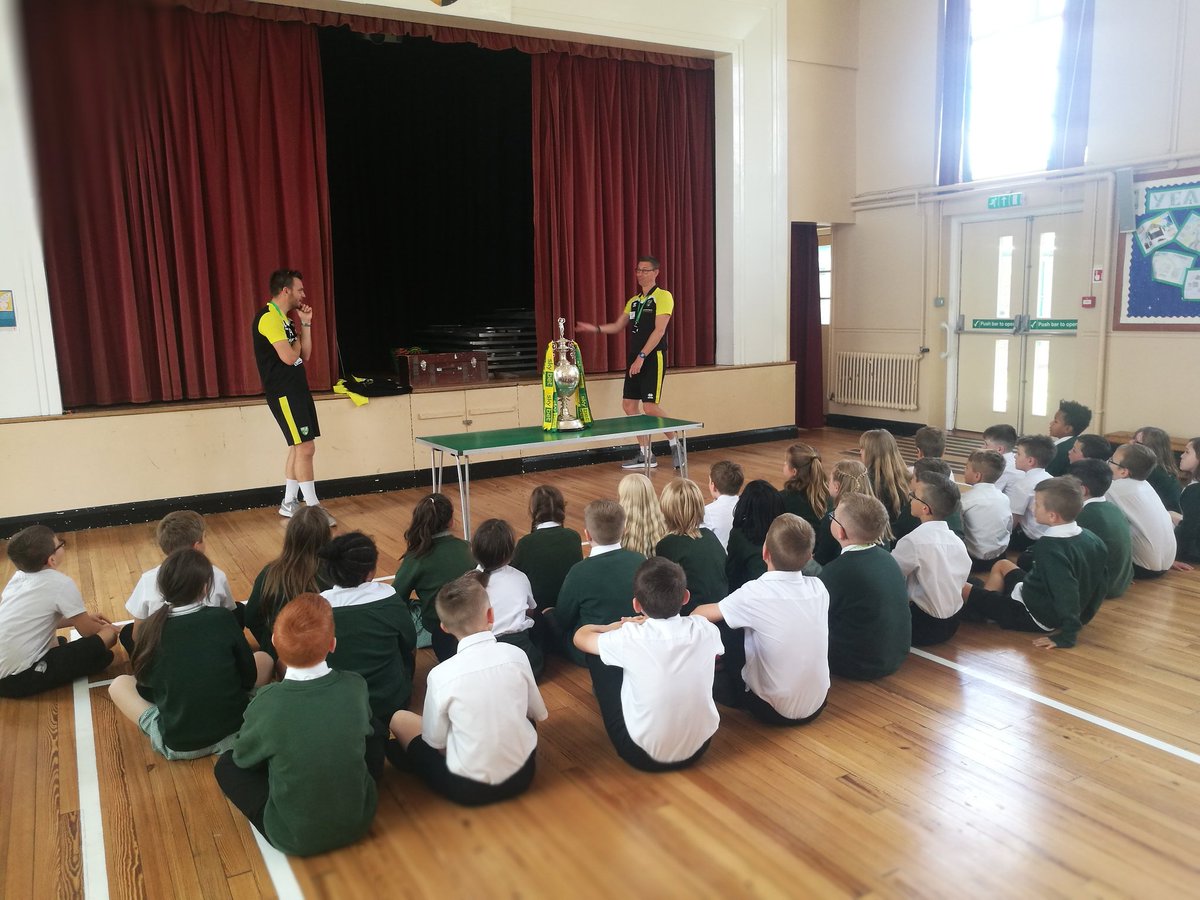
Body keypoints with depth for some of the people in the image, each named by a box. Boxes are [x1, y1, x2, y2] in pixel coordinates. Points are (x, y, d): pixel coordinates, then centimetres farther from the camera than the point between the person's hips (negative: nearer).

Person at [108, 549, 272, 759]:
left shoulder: (150, 628, -9)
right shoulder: (223, 618, -11)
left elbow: (146, 689, 3)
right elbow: (249, 676, -1)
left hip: (178, 745, 0)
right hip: (236, 731, 0)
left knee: (119, 684, 21)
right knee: (264, 659, 22)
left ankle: (166, 731, 11)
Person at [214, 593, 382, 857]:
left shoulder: (267, 702, -22)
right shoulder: (356, 686, -16)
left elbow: (243, 756, -2)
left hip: (296, 837, -2)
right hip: (359, 820, 2)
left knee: (227, 764, 14)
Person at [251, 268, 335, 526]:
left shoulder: (285, 319, 17)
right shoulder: (269, 318, -14)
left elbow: (304, 356, 16)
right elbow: (289, 357, -22)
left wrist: (306, 324, 11)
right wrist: (296, 342, -1)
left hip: (297, 390, 10)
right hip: (283, 393, -10)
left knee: (299, 447, 12)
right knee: (305, 448, -11)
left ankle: (289, 504, 21)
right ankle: (313, 508, -6)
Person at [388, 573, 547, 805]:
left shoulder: (441, 675, -17)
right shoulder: (516, 655, -8)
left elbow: (436, 742, -6)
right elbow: (539, 714, 6)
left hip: (467, 788, -3)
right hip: (522, 773, 3)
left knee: (399, 719, 13)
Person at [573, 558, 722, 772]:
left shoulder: (630, 637, -22)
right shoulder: (705, 629, -14)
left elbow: (580, 636, -1)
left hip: (643, 756, -3)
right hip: (699, 748, 4)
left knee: (596, 653, 8)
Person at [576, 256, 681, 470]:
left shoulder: (663, 297, -6)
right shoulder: (633, 301, 16)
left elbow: (659, 331, -15)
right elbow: (617, 326, 22)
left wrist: (641, 357, -20)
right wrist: (594, 328, 6)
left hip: (653, 358, -8)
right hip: (634, 359, 8)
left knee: (650, 407, -12)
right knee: (629, 405, 5)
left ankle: (675, 446, 8)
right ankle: (645, 454, 15)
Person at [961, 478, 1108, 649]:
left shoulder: (1050, 547, -29)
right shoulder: (1091, 538, -5)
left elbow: (1065, 592, -37)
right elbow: (1101, 584, 4)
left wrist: (1067, 635, -34)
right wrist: (1085, 615, 13)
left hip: (1038, 617, -9)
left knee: (962, 589, -3)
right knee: (1002, 565, 25)